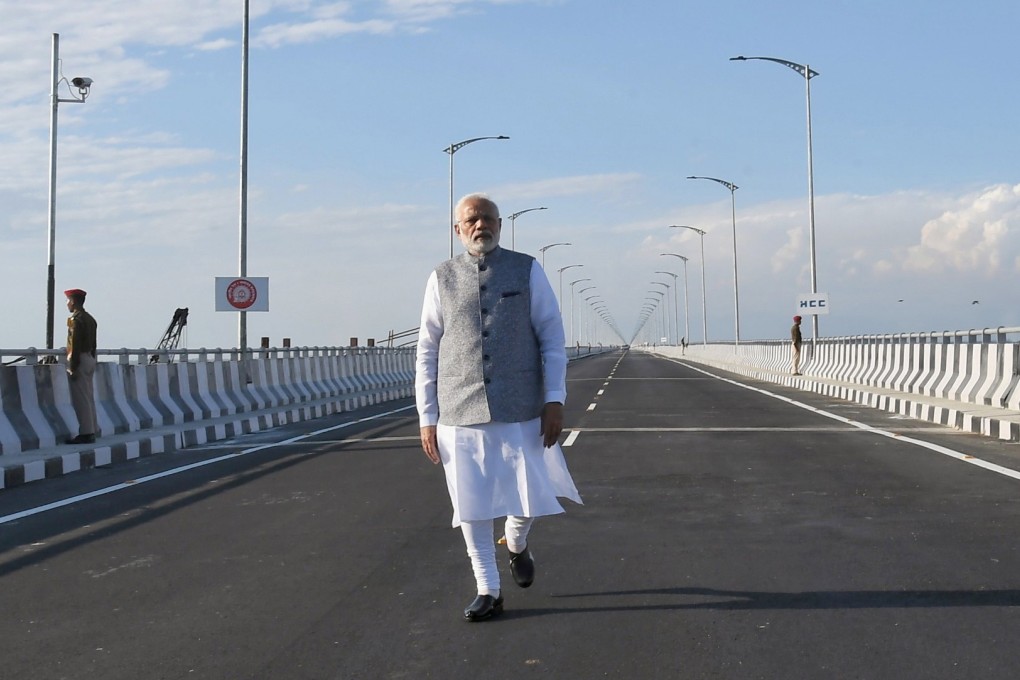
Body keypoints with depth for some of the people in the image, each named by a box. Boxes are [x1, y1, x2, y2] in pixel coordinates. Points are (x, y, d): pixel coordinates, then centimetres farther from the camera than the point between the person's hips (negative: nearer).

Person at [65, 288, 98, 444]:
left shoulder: (75, 319, -13)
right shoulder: (90, 319, 14)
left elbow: (75, 344, -18)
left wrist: (72, 367, -18)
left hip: (79, 360, -9)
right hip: (90, 360, 9)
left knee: (80, 399, -6)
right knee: (88, 397, 12)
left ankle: (85, 433, -5)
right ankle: (91, 430, 15)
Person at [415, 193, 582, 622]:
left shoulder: (528, 272, 2)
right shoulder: (442, 279, 5)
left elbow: (552, 338, 2)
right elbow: (427, 351, 7)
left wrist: (554, 400, -7)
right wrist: (427, 417, 3)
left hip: (521, 412, 0)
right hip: (459, 417, 1)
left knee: (529, 499, 3)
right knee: (472, 507, 4)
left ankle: (517, 546, 39)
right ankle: (488, 591, 22)